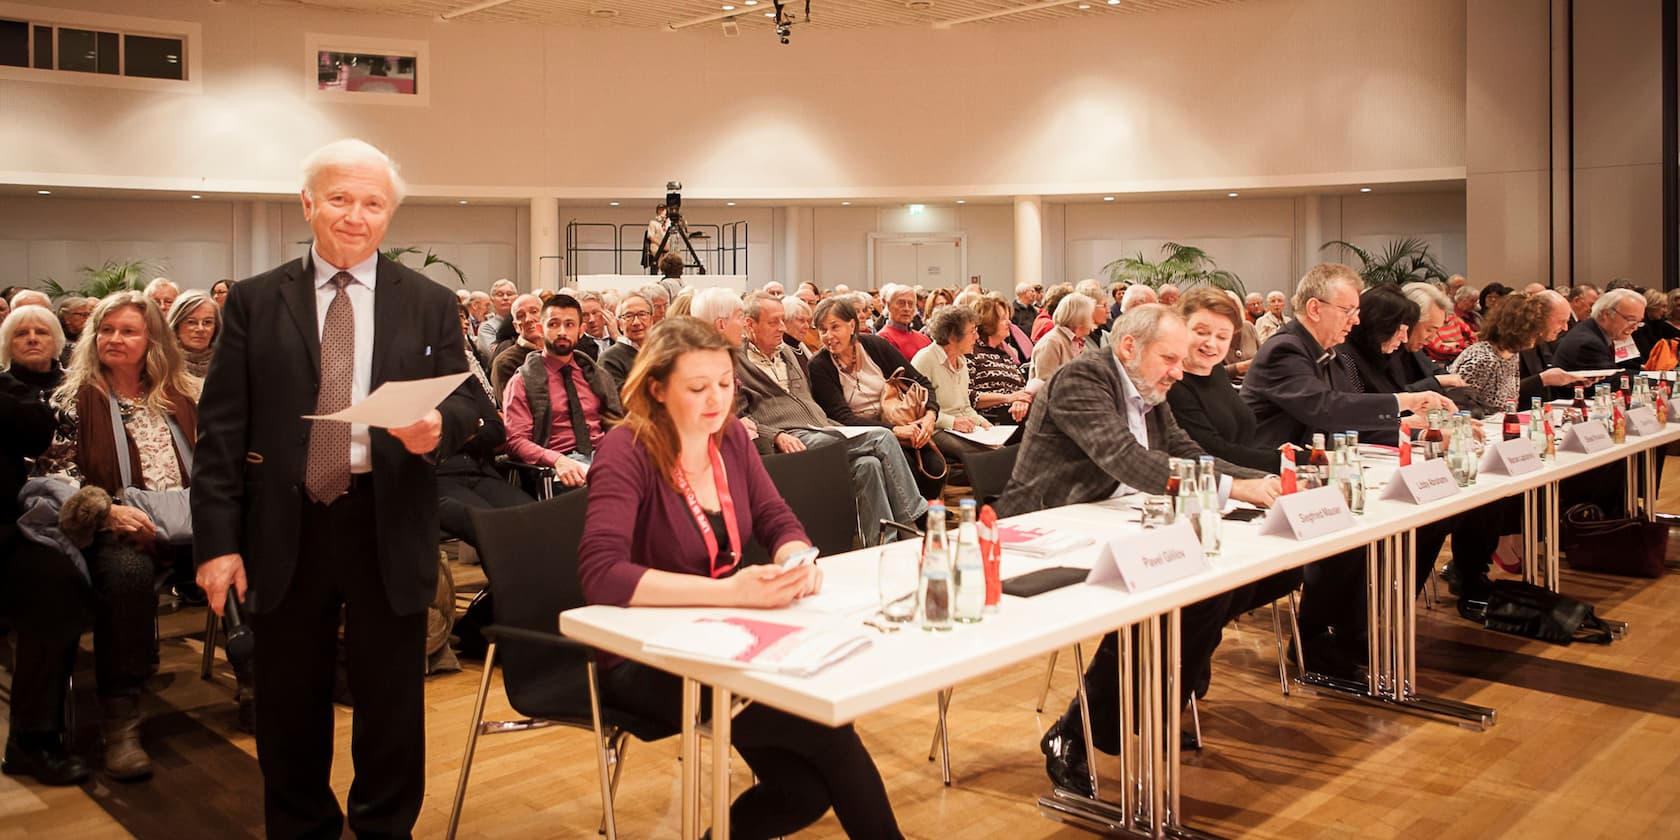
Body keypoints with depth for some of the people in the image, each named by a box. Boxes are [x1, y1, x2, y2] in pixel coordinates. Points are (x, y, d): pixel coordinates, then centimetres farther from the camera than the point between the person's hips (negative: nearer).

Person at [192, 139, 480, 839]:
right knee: (290, 703, 13)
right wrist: (217, 540, -5)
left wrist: (439, 427, -20)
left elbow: (465, 403, 4)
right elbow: (220, 430, 1)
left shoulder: (430, 304, 5)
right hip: (284, 530, 1)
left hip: (388, 527, 0)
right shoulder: (254, 302, 4)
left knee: (391, 701, 9)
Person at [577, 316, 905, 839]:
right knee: (822, 726, -21)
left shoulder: (730, 437, 2)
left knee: (807, 789, -15)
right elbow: (601, 576, -30)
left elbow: (778, 522, 7)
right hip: (647, 660, -6)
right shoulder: (626, 453, -18)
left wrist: (799, 561, -19)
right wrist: (728, 591, -37)